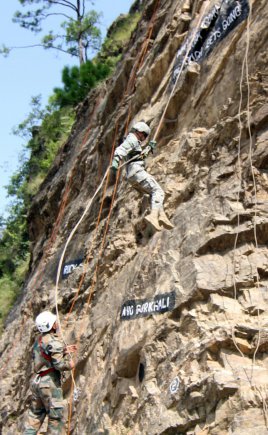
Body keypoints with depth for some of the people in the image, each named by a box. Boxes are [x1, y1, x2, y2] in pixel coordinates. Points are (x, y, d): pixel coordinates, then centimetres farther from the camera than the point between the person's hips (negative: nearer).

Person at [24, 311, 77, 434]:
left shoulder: (39, 340, 11)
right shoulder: (54, 341, -16)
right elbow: (59, 364, -21)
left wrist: (64, 351, 16)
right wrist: (69, 364, -1)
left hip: (36, 380, 9)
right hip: (49, 382, -9)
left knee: (35, 415, 17)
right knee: (57, 417, 1)